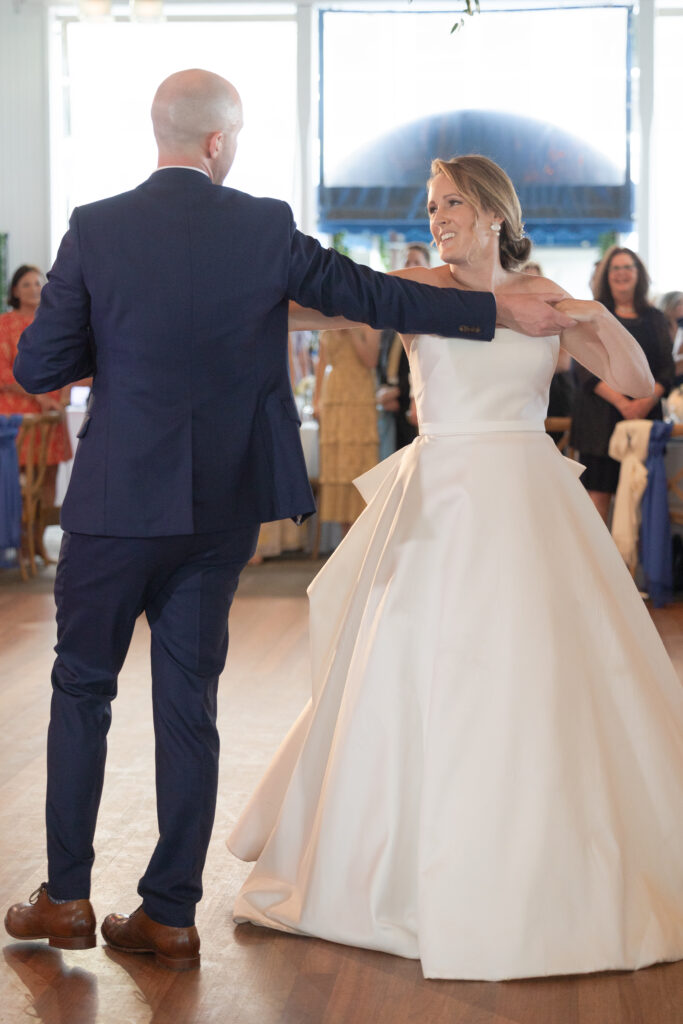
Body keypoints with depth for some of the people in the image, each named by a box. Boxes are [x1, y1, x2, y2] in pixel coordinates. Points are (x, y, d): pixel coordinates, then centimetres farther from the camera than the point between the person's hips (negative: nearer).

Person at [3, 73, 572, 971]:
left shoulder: (96, 229, -7)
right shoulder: (265, 227, -4)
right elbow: (375, 296, 5)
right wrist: (506, 311, 16)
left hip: (118, 498, -2)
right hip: (223, 505, 2)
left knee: (82, 687, 13)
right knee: (189, 701, 9)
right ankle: (171, 913, 14)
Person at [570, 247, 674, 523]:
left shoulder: (654, 319, 14)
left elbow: (667, 368, 8)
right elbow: (587, 369, -4)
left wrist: (647, 401, -12)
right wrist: (622, 402, -16)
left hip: (644, 415, 2)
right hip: (601, 415, -2)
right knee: (599, 490, -7)